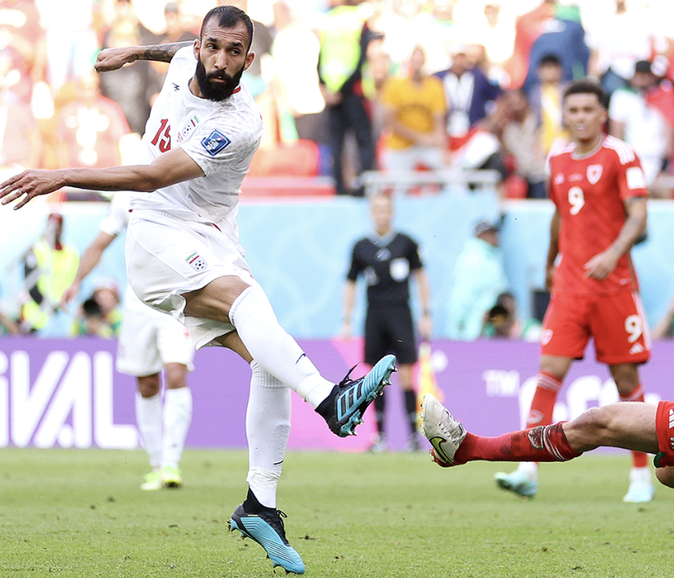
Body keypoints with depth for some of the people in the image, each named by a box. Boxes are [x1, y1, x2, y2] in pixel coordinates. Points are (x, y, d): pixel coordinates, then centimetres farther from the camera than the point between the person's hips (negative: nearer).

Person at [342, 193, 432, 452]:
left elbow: (420, 277, 8)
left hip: (400, 312, -2)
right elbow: (350, 284, 13)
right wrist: (347, 321, 8)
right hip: (374, 314, 2)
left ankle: (414, 433, -4)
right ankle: (381, 435, 8)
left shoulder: (406, 243, 2)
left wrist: (426, 314, 4)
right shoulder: (361, 247, 6)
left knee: (406, 376, -8)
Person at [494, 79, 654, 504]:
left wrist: (613, 253, -30)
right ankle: (528, 471, -13)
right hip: (569, 283, 4)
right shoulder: (559, 162, 12)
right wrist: (550, 263, 36)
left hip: (613, 282, -4)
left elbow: (638, 215, -14)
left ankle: (641, 476, 11)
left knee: (626, 377, 0)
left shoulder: (620, 156, -5)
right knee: (550, 369, -8)